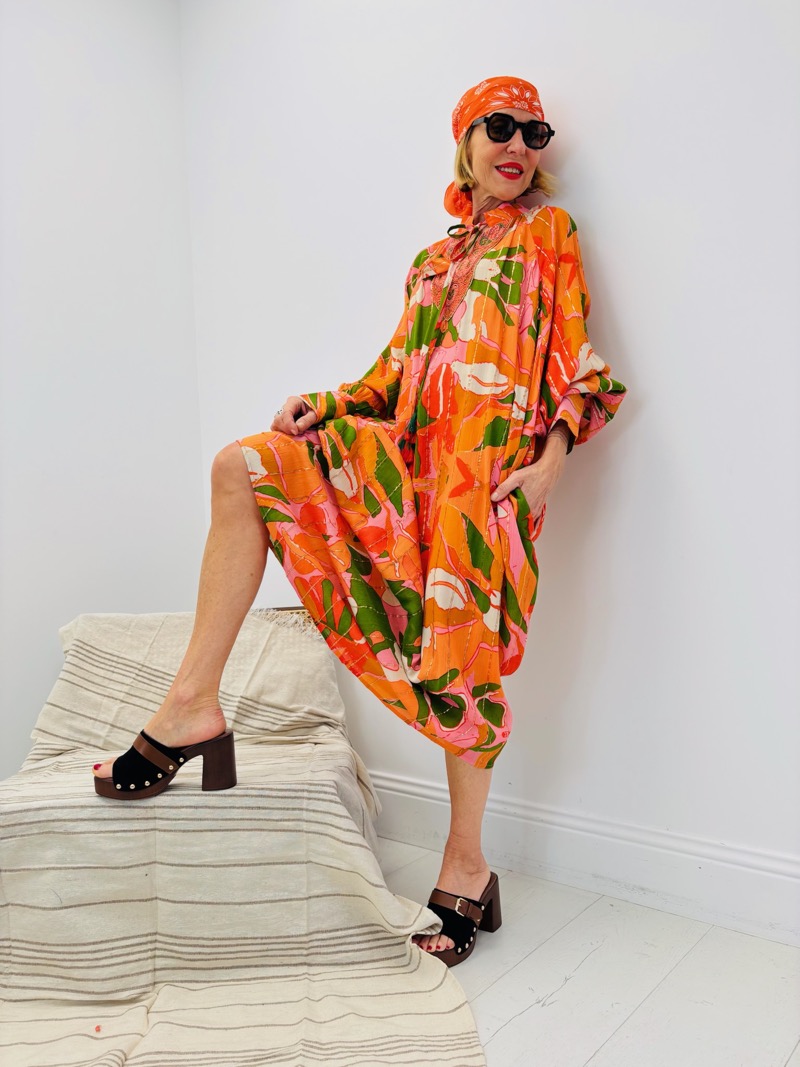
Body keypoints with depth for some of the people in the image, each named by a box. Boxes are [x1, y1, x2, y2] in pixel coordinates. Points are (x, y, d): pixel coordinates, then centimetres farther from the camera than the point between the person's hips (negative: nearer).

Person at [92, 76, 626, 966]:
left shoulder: (549, 231, 12)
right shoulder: (433, 260, 25)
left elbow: (579, 366, 3)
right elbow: (396, 374, 19)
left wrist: (552, 456, -13)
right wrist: (329, 404, 0)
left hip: (493, 459, -5)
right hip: (410, 457, 5)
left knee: (463, 652, -7)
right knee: (245, 466, -12)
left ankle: (466, 867, 11)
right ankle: (194, 706, -15)